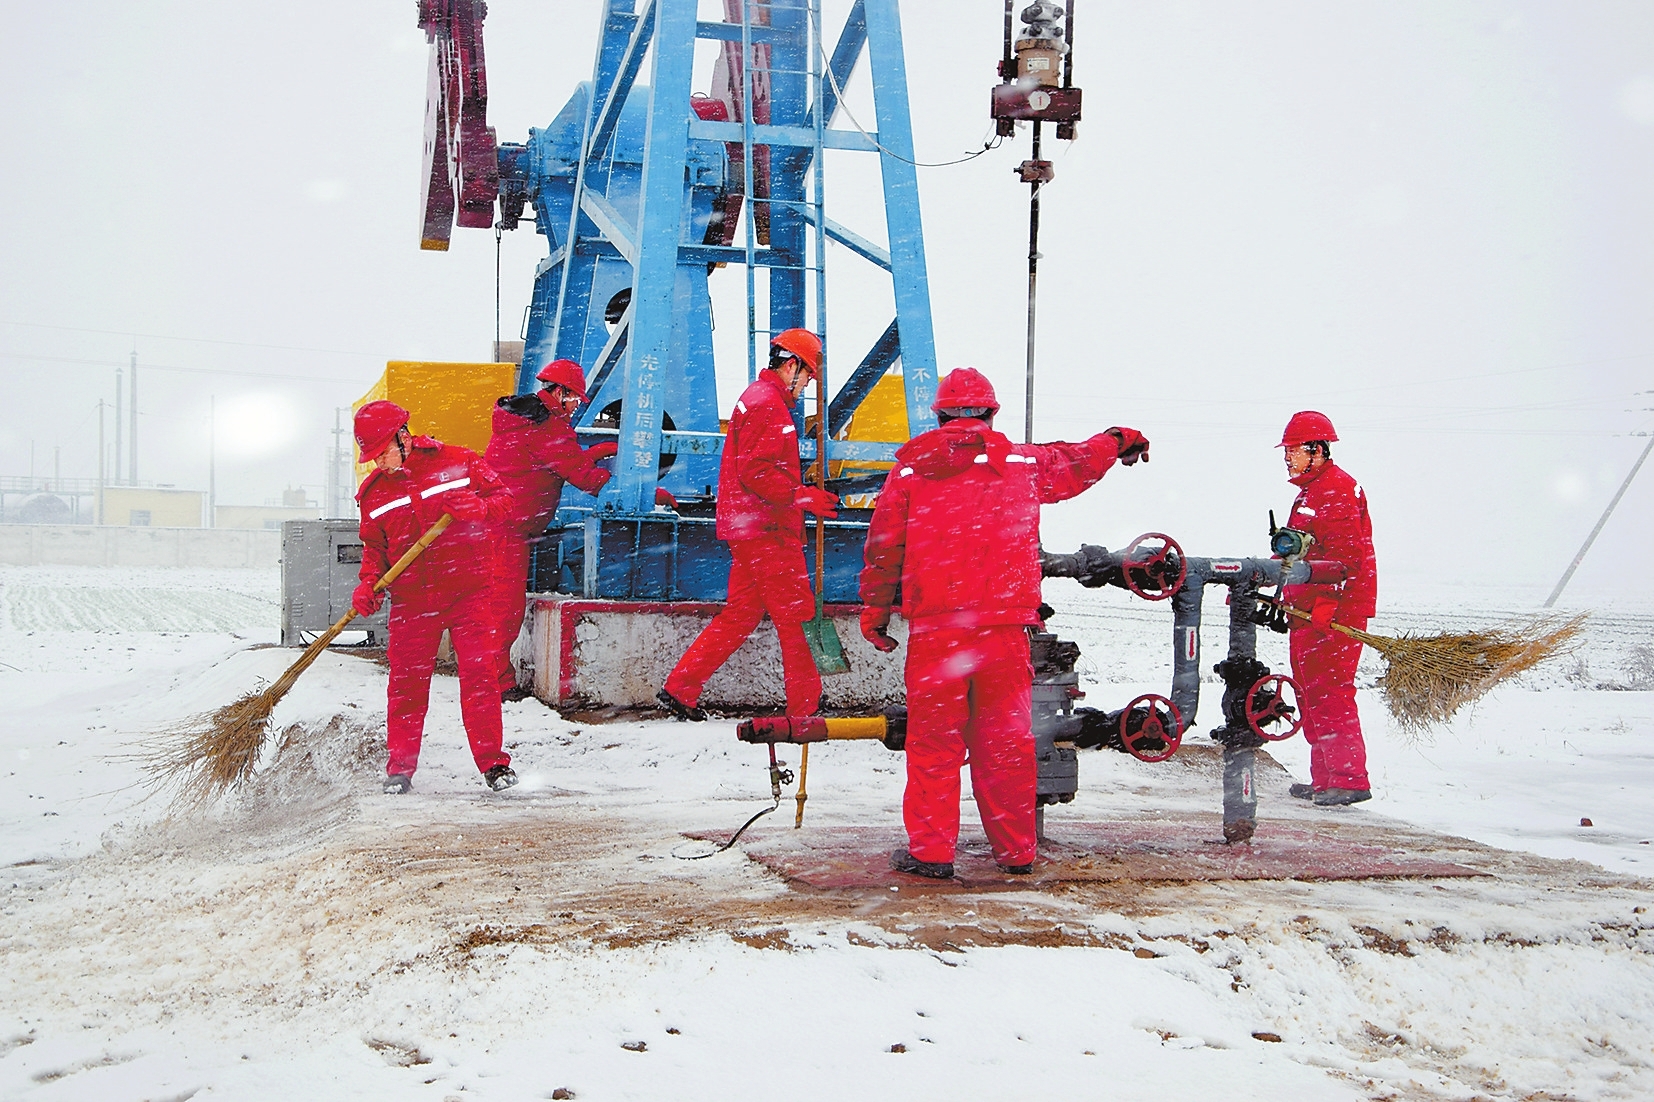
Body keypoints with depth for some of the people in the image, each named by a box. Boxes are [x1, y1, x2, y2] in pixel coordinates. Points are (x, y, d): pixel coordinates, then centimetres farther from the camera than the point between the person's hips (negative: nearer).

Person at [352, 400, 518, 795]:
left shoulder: (459, 462, -1)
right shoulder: (375, 492, 9)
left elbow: (503, 499, 2)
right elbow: (374, 547, 15)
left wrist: (479, 507, -19)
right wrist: (368, 584, -2)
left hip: (468, 591, -2)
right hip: (411, 600, 3)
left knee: (478, 675, -5)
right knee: (406, 681, 3)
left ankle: (492, 761, 3)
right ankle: (400, 765, 16)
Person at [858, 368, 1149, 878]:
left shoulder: (909, 468, 4)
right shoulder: (1023, 462, 7)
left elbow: (884, 545, 5)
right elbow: (1077, 463, 25)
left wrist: (875, 609, 15)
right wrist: (1119, 440, 45)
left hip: (934, 626, -1)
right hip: (1005, 624, 1)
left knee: (933, 739, 4)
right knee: (1005, 738, 9)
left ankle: (930, 851, 5)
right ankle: (1016, 850, 16)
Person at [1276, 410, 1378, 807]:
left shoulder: (1336, 489, -12)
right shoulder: (1313, 489, 22)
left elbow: (1345, 555, -21)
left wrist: (1325, 605, -27)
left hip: (1334, 610, -11)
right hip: (1310, 609, 11)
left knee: (1328, 692, -12)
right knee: (1311, 692, 12)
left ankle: (1350, 779, -11)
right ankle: (1325, 778, 17)